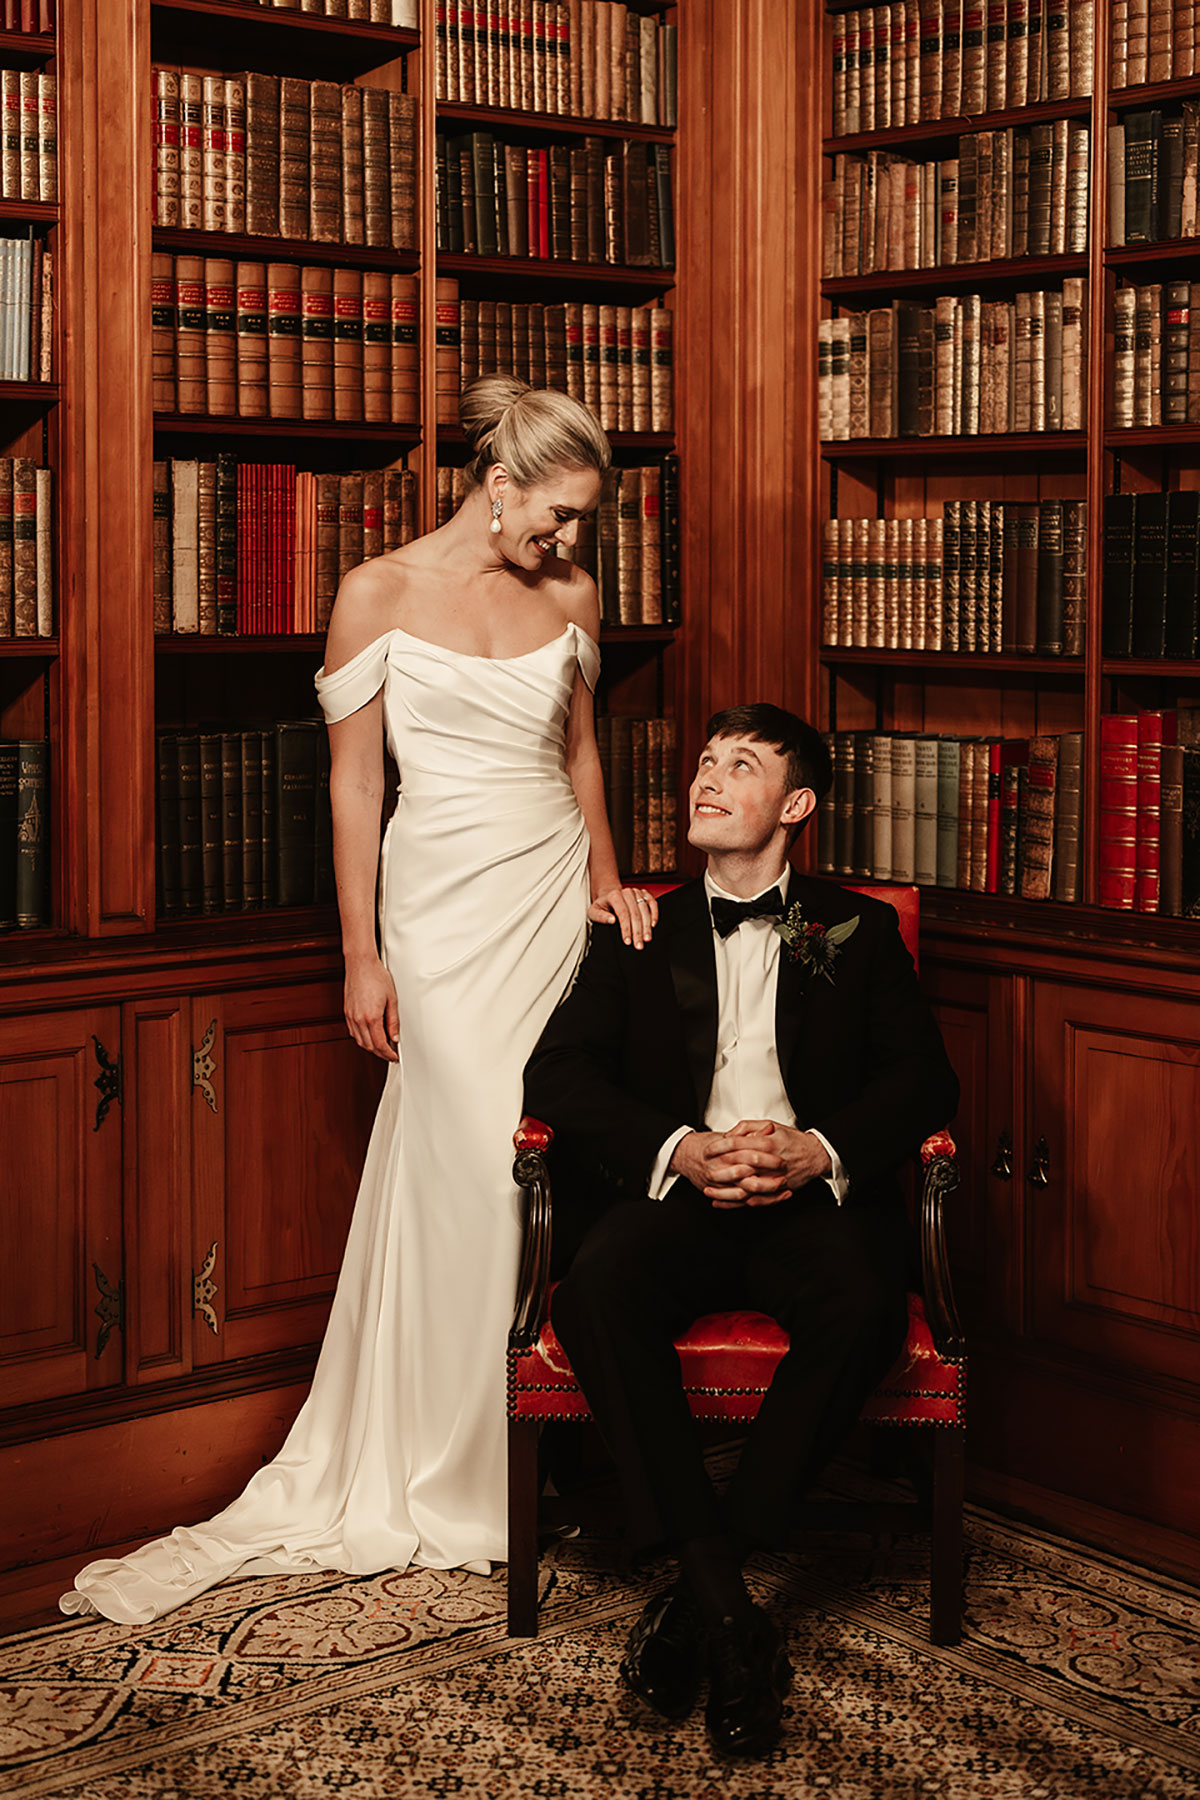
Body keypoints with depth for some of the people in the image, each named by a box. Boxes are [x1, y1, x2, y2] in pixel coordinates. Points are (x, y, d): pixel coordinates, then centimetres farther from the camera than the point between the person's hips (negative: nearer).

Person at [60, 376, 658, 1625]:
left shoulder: (570, 598, 8)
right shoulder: (381, 594, -4)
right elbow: (353, 780, -3)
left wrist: (606, 873, 9)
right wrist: (361, 955, -5)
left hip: (553, 898, 4)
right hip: (444, 907, -4)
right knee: (481, 1175, -6)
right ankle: (452, 1484, 10)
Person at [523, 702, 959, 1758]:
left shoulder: (860, 932, 19)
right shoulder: (639, 936, 20)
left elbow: (923, 1077, 7)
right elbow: (559, 1074, 7)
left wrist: (820, 1150, -13)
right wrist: (678, 1149, -12)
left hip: (813, 1198, -1)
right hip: (677, 1194, 1)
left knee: (862, 1306, -35)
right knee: (598, 1291, -34)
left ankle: (698, 1592, -25)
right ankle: (728, 1610, -32)